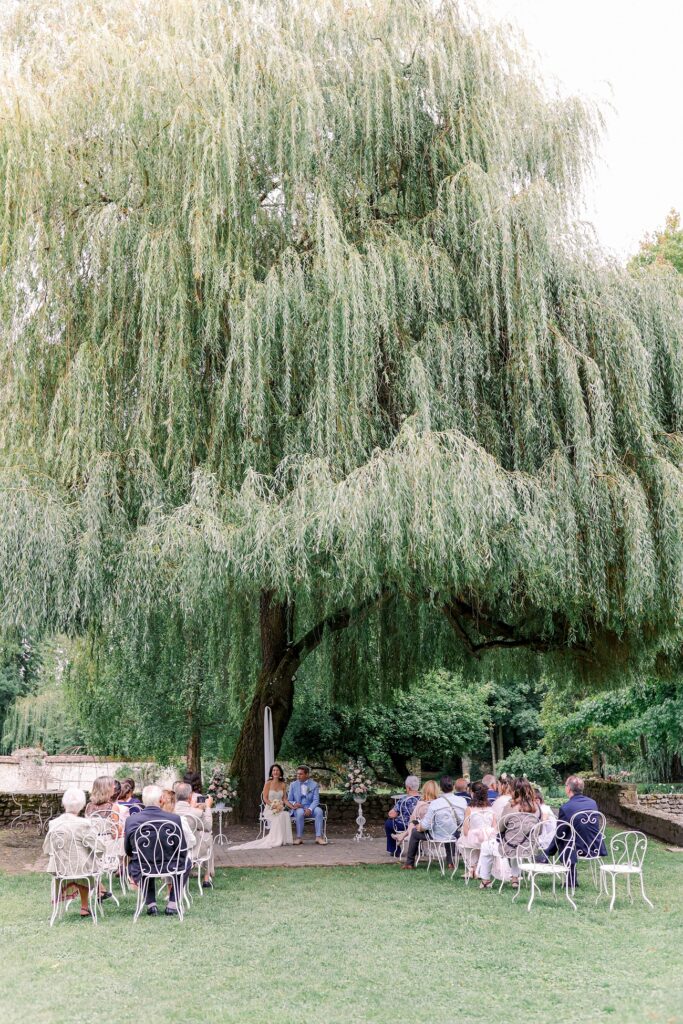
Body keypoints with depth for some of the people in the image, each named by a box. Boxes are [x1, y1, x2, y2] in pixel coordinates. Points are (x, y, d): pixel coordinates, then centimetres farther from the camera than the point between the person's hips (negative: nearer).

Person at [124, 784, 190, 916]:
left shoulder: (131, 820, -10)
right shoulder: (174, 819, -14)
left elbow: (128, 851, 4)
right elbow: (183, 851, -5)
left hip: (141, 872, 1)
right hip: (171, 869, -1)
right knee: (186, 861, 31)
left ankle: (151, 904, 26)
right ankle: (172, 904, 24)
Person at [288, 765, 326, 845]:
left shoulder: (314, 784, 5)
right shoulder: (293, 785, 8)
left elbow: (316, 800, -4)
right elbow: (288, 800, 6)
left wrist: (310, 809, -24)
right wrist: (294, 804, -19)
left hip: (310, 808, 0)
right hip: (298, 808, 0)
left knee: (319, 811, -31)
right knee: (300, 812, -36)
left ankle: (318, 837, -30)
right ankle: (299, 837, -29)